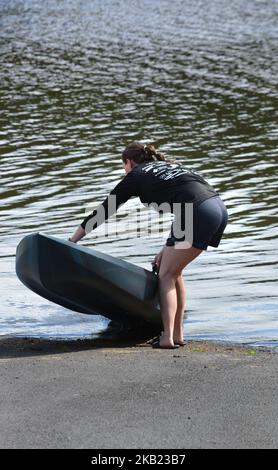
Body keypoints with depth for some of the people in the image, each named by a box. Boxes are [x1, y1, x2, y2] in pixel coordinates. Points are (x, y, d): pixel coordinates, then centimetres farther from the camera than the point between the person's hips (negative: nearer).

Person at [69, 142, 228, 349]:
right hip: (219, 207, 7)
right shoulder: (171, 166, 33)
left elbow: (104, 210, 16)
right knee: (174, 272, 18)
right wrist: (169, 249, 30)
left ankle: (167, 338, -6)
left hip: (199, 213, -7)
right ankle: (177, 335, 20)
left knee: (166, 275, 3)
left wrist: (71, 241, 22)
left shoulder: (136, 175, 13)